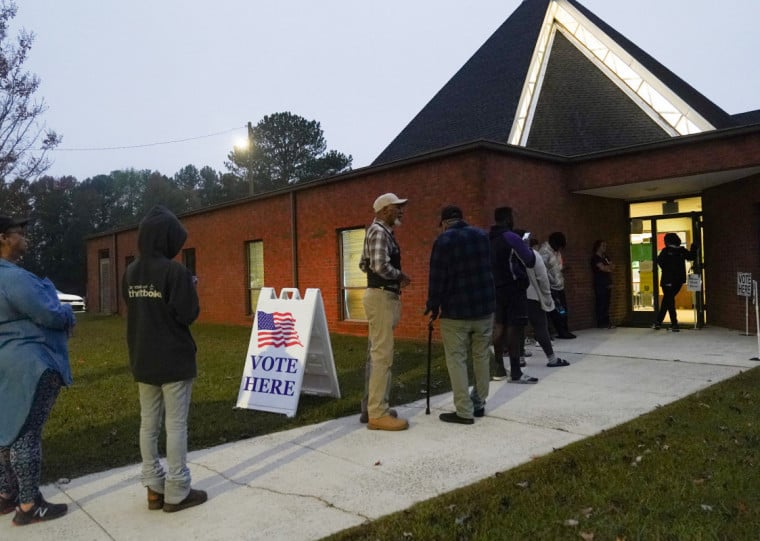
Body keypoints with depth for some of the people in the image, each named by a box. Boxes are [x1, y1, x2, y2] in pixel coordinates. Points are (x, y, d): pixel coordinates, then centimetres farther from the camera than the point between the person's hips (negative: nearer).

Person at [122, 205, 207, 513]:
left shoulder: (131, 272, 5)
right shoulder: (175, 271, -17)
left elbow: (131, 309, 14)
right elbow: (188, 314, -17)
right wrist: (189, 289, -1)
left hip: (142, 359, 7)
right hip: (174, 359, -7)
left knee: (148, 423, 12)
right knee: (176, 425, 1)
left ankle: (154, 489, 21)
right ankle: (176, 493, 8)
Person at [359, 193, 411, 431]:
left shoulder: (382, 232, 18)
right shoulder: (379, 232, -14)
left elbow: (364, 264, 22)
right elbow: (381, 266, -28)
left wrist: (395, 277, 13)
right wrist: (401, 276, -10)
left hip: (383, 297, 11)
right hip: (381, 297, -11)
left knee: (376, 354, 13)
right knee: (382, 355, -8)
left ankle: (370, 407, 22)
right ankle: (377, 414, -3)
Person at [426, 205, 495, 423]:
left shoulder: (443, 241, -10)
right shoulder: (482, 236, 8)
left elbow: (437, 278, -10)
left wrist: (433, 305, 0)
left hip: (455, 311, -5)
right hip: (485, 307, 6)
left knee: (456, 359, 0)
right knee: (481, 357, 14)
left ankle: (464, 411, -1)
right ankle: (478, 404, 23)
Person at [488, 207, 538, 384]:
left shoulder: (488, 239, 9)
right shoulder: (511, 238, -13)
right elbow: (530, 261, -8)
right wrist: (528, 249, 10)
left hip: (496, 288, 8)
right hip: (513, 288, -8)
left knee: (500, 326, 12)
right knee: (515, 328, -6)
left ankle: (499, 368, 16)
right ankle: (515, 373, -6)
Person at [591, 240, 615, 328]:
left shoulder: (605, 257, 21)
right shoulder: (595, 258, -3)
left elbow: (612, 267, 11)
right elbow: (602, 268, -14)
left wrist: (606, 267, -8)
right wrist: (609, 267, 4)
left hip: (607, 284, 7)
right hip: (600, 284, -7)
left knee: (606, 304, 5)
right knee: (601, 304, -9)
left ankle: (606, 322, 7)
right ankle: (601, 323, -6)